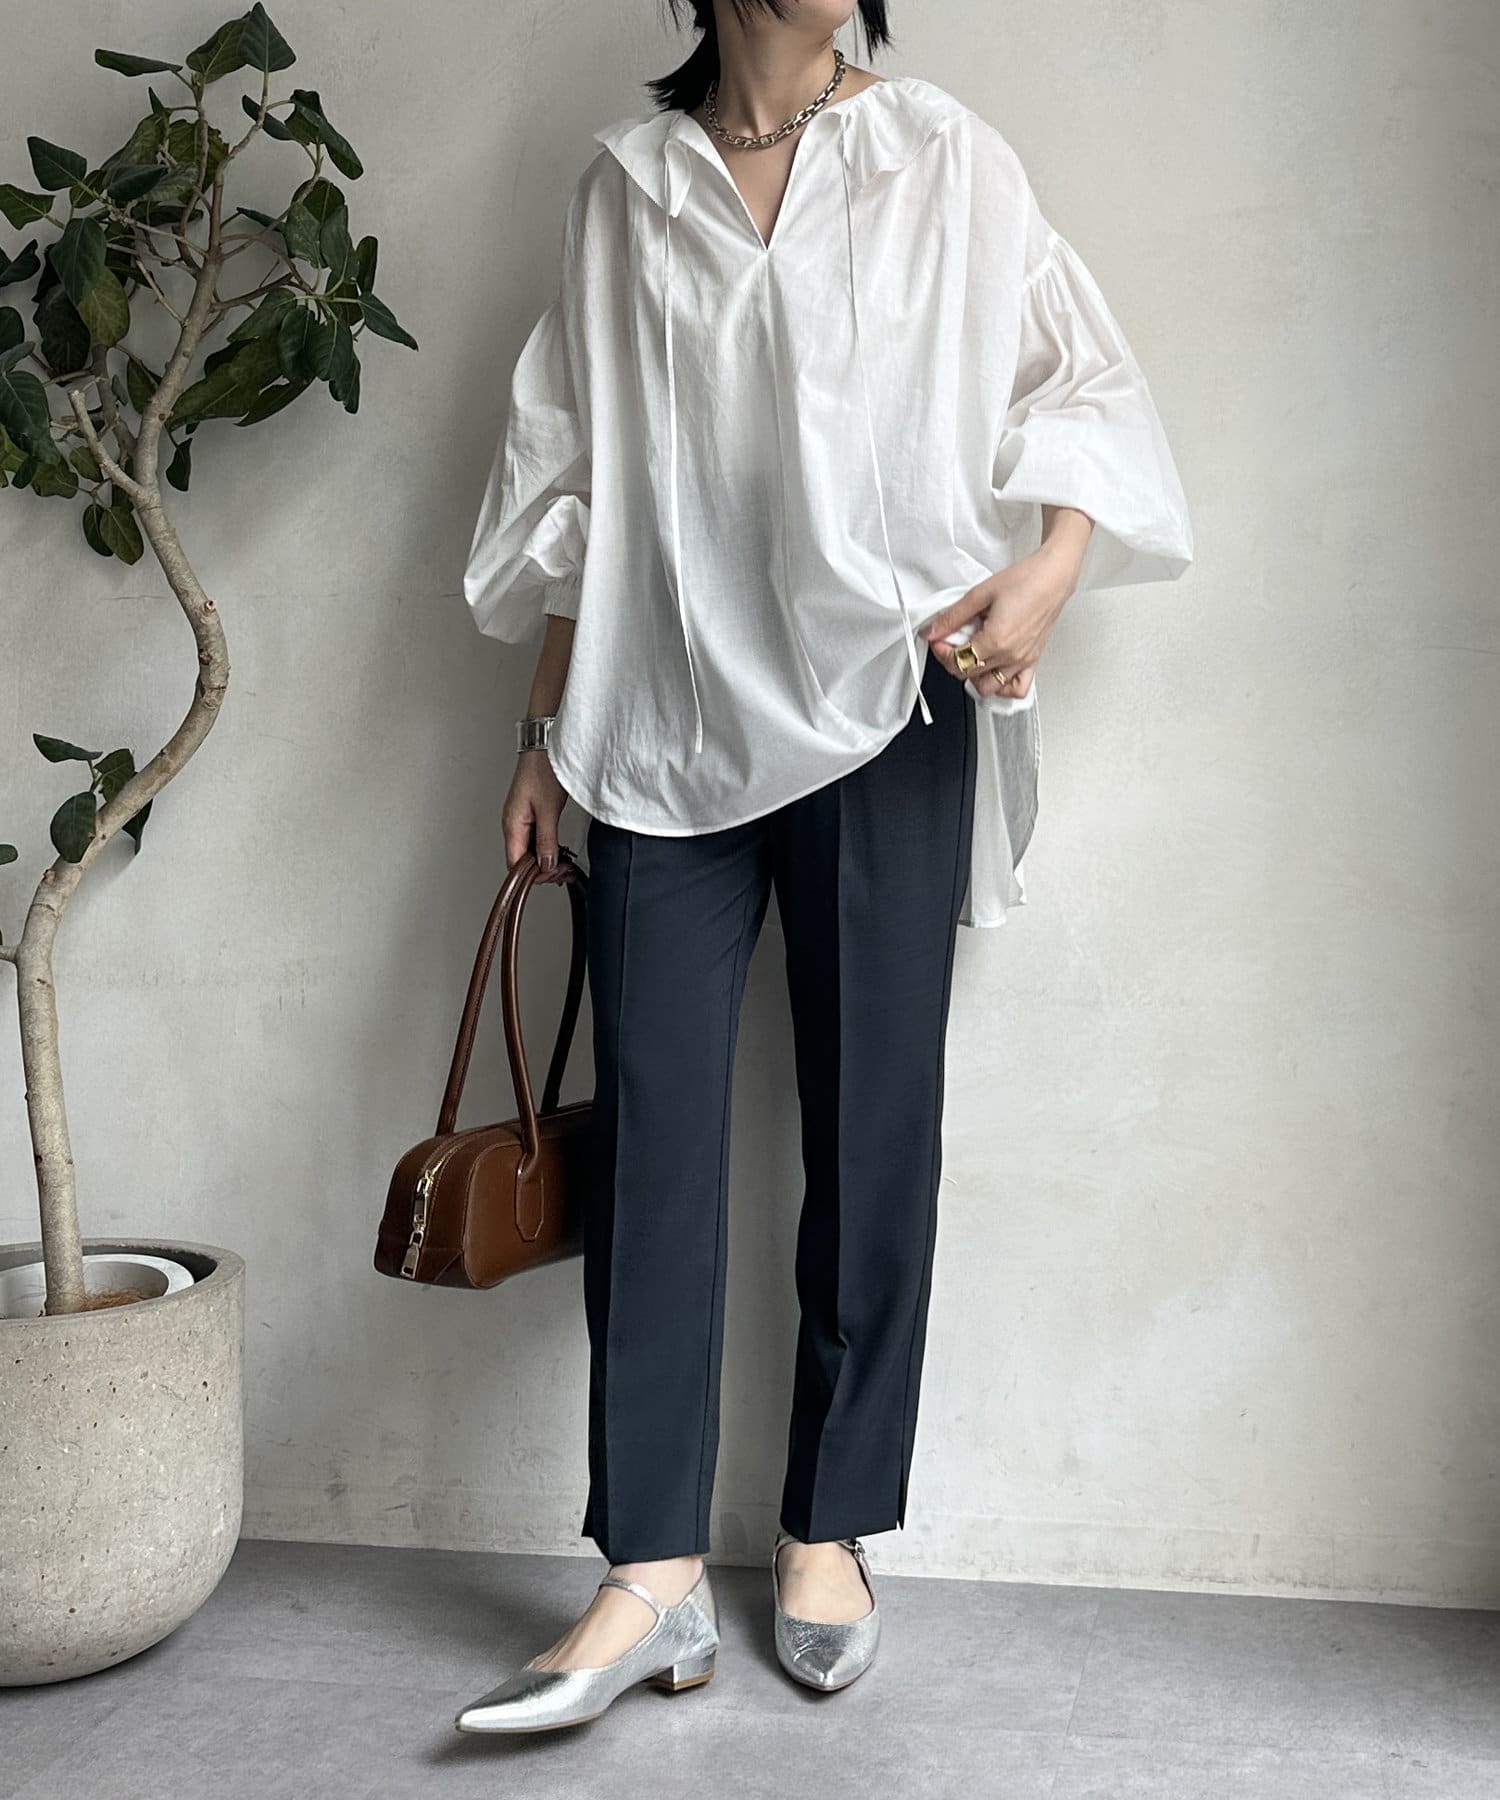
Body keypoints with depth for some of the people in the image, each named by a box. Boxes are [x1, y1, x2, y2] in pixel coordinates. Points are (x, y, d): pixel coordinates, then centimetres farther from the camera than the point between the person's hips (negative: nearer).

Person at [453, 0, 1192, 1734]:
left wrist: (1051, 566, -11)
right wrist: (550, 721, 12)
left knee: (872, 1124, 2)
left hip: (883, 711, -1)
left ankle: (828, 1532, 17)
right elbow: (575, 476, 14)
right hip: (669, 724, 1)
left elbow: (1078, 382, 8)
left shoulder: (943, 159, 6)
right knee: (651, 1123, -5)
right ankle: (653, 1577, 1)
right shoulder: (626, 183, 11)